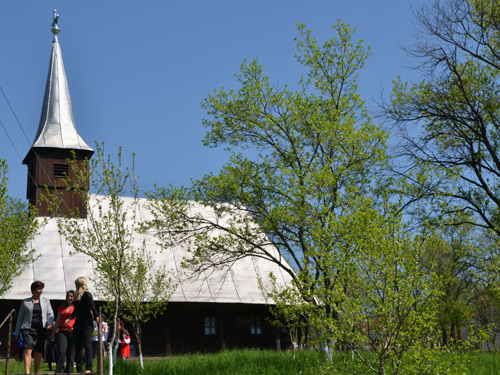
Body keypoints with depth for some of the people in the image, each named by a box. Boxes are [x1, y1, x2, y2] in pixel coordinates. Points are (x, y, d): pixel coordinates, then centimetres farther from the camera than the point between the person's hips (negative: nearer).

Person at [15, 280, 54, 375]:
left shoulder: (46, 301, 13)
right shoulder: (25, 302, 9)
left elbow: (50, 313, 9)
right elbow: (20, 317, 12)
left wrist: (50, 323, -12)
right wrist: (17, 332, 11)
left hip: (41, 329, 2)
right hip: (28, 329, -2)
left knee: (38, 352, 2)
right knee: (28, 349, -17)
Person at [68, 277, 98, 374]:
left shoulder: (87, 295, -7)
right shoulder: (77, 296, 14)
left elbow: (92, 307, -12)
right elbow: (76, 311, 18)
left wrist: (96, 317, -22)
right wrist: (69, 318, 2)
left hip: (87, 323, -8)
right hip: (78, 324, 8)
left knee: (87, 345, -12)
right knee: (78, 347, 7)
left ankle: (88, 368, -16)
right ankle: (79, 369, 11)